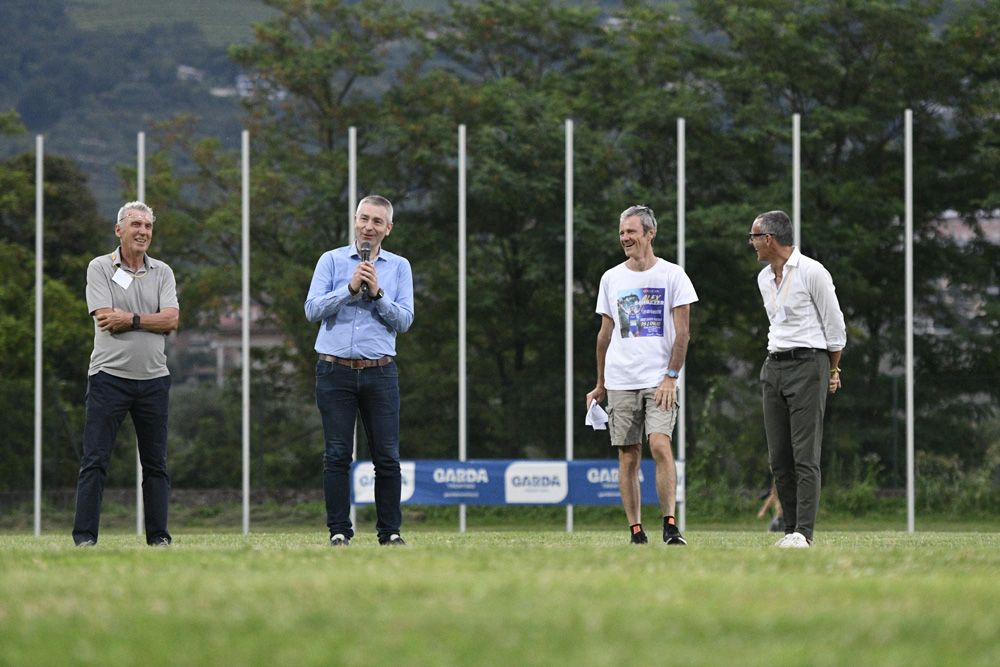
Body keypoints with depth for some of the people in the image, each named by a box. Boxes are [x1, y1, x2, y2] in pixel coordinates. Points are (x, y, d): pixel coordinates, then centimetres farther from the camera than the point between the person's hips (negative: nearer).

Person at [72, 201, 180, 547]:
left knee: (156, 463, 5)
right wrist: (151, 319, -5)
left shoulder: (162, 272, 11)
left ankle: (158, 535, 9)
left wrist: (131, 319, -12)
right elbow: (106, 319, -11)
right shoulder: (100, 268, 2)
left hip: (153, 377, 3)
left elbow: (171, 320, -3)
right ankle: (84, 536, -5)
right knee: (94, 460, -6)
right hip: (110, 373, -3)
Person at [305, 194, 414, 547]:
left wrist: (377, 293, -10)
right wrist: (351, 288, -11)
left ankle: (390, 531, 5)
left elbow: (404, 320, 3)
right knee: (337, 455, -2)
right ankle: (339, 531, 2)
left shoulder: (399, 267, 12)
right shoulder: (331, 261, 9)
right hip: (335, 370, -1)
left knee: (387, 457, -2)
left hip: (379, 372, 1)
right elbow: (313, 309, -1)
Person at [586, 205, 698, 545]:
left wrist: (671, 377, -11)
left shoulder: (672, 275, 1)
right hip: (620, 382, 3)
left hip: (659, 380, -3)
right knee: (628, 456, 0)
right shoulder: (611, 278, 11)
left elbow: (682, 333, -1)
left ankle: (670, 525, -17)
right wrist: (600, 385, 17)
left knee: (660, 444, -19)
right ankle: (636, 531, 4)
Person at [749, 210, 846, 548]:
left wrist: (832, 371, 4)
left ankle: (804, 532, -16)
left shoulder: (812, 272, -8)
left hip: (808, 366, -8)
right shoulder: (764, 278, 15)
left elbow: (835, 326, -3)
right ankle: (791, 527, 7)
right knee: (778, 457, 3)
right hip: (774, 367, 8)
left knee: (805, 454, -12)